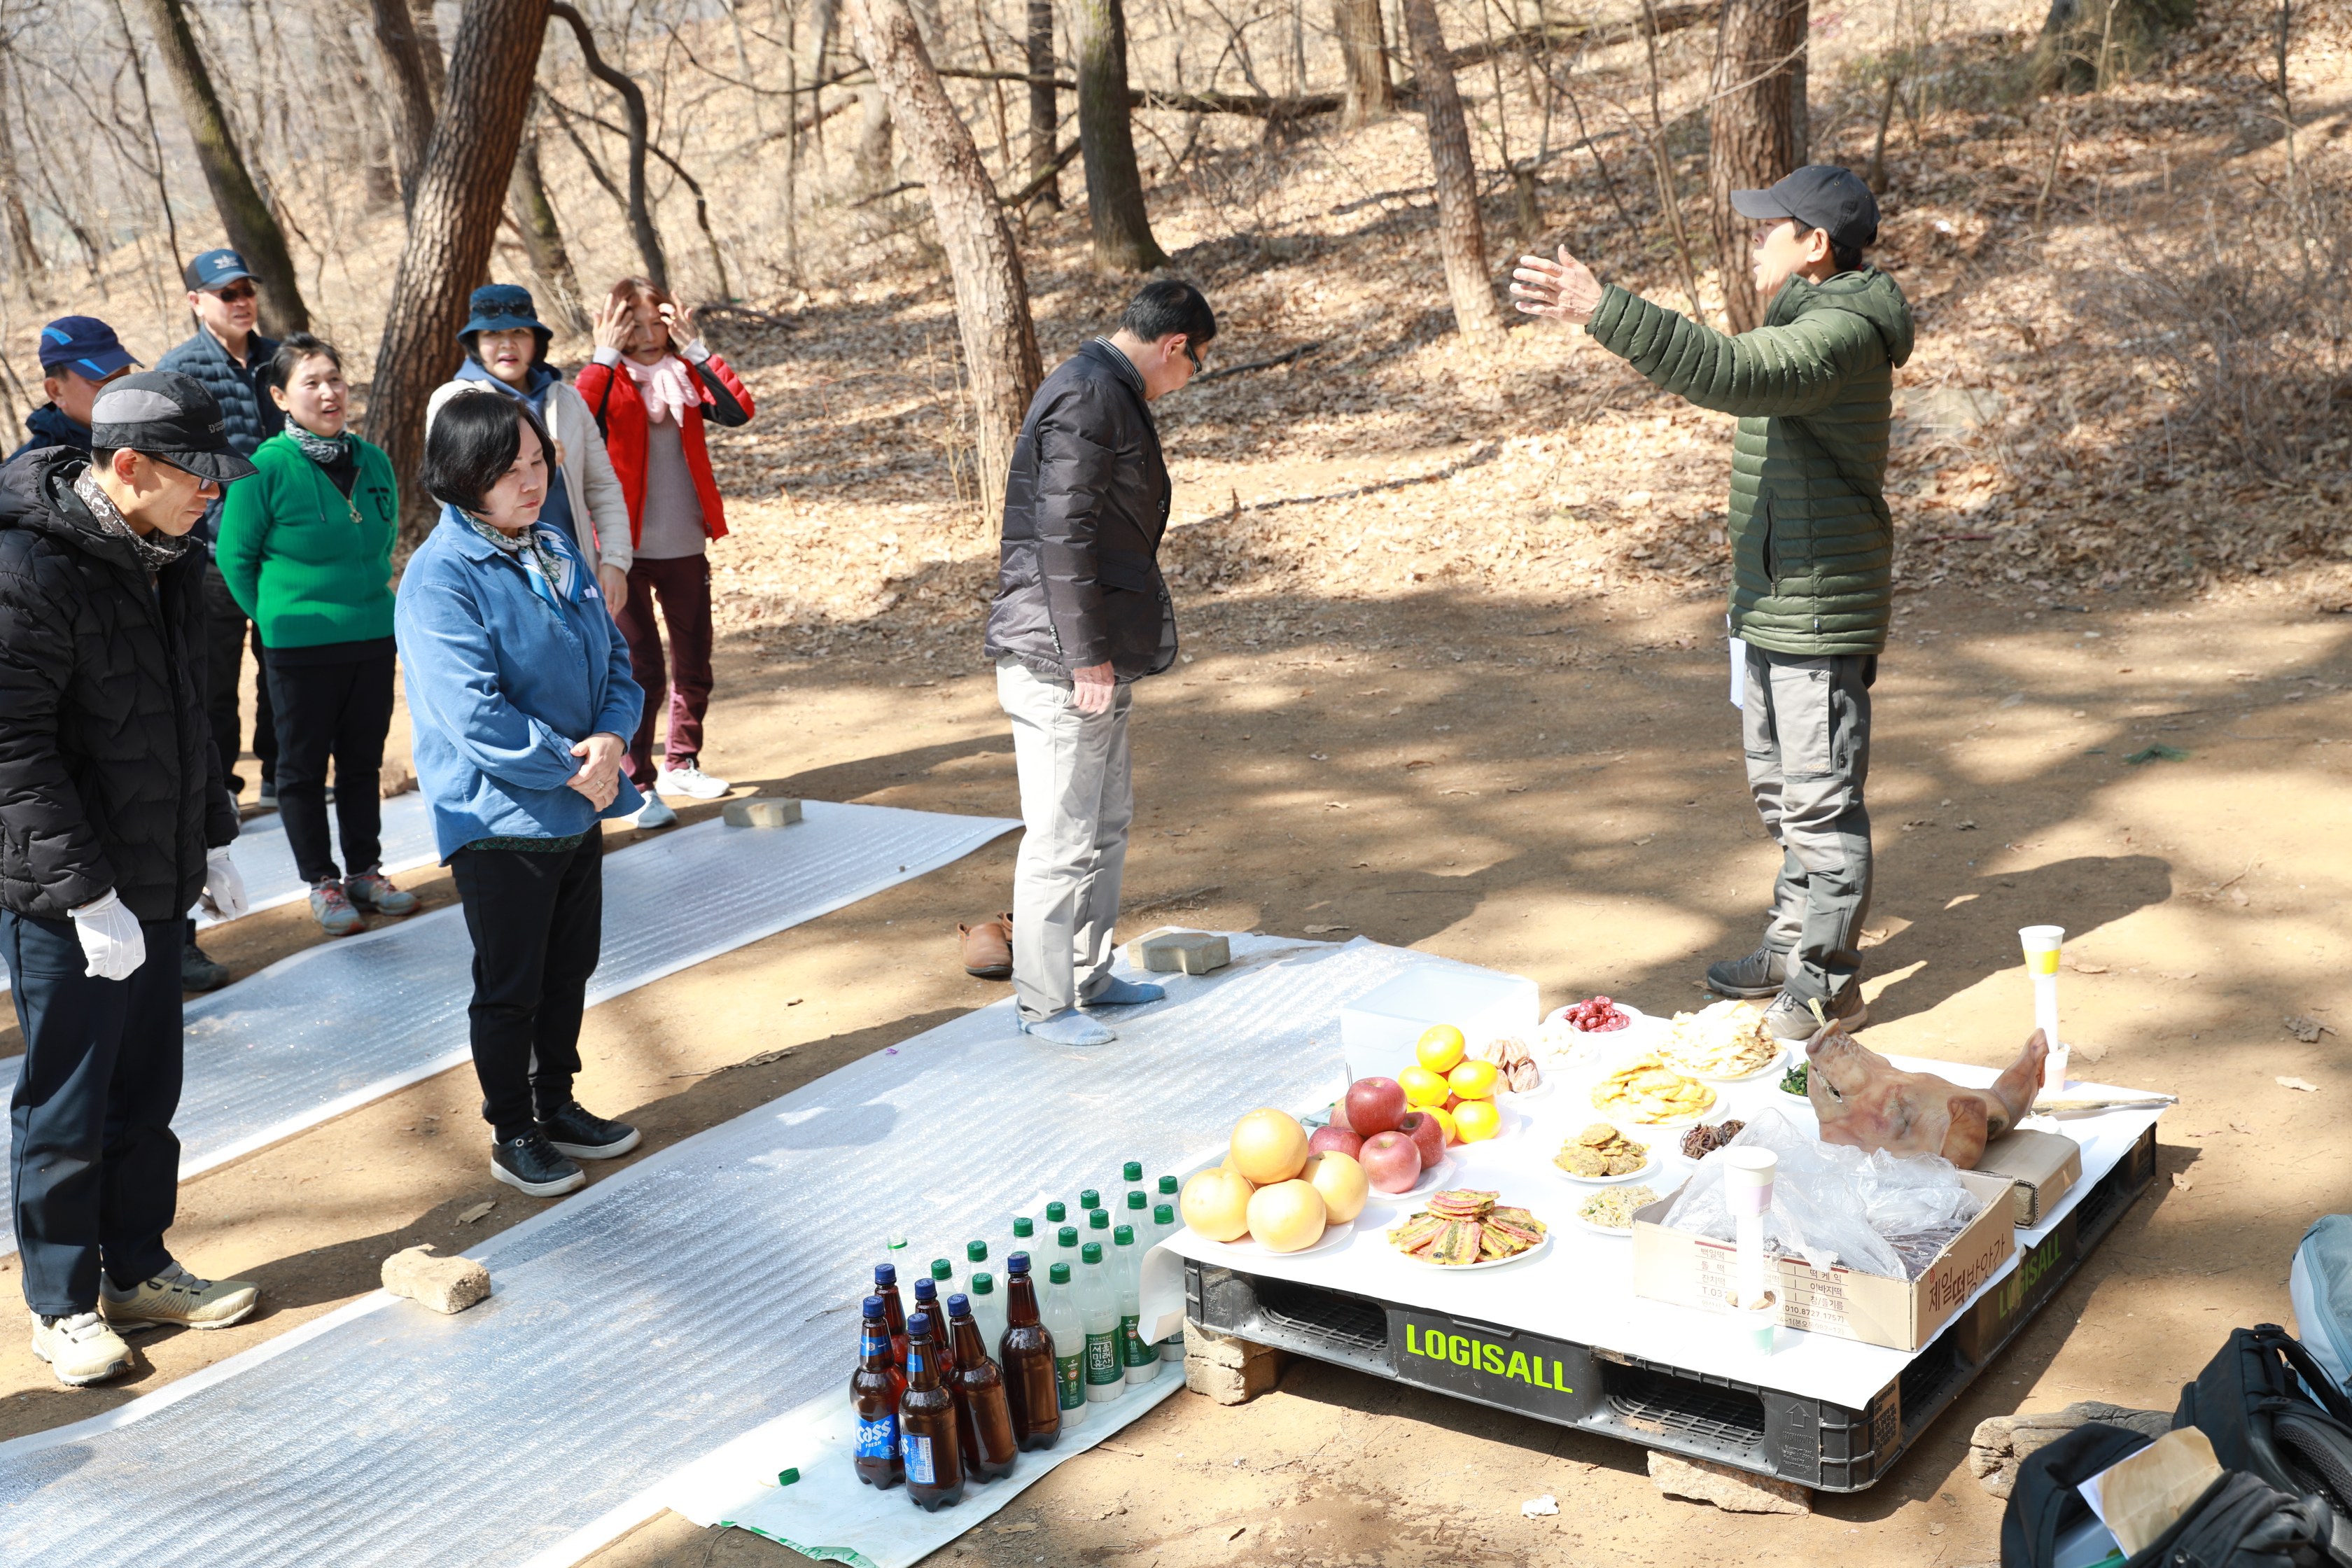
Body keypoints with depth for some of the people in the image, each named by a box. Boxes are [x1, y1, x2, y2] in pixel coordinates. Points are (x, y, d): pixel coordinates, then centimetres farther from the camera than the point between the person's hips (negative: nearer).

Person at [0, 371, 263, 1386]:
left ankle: (139, 1270, 32)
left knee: (147, 1091, 17)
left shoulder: (171, 560, 7)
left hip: (155, 883, 8)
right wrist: (88, 892, -21)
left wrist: (213, 842, 16)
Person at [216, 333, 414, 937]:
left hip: (373, 638, 4)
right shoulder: (267, 467, -11)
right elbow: (234, 555, -4)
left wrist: (370, 599, 13)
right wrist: (275, 619, -1)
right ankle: (322, 882, 19)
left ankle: (365, 872, 26)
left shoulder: (373, 461, 3)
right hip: (299, 646, -4)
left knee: (364, 761, 14)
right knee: (304, 767, 7)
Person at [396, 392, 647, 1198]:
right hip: (500, 820, -7)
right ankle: (513, 1132, 24)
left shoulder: (556, 549, 6)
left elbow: (615, 657, 8)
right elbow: (475, 716, -24)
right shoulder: (439, 577, -18)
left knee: (569, 971, 19)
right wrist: (571, 768, -17)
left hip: (579, 811, 7)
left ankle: (557, 1104, 36)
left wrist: (611, 738, -11)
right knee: (510, 987, 8)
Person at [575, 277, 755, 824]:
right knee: (641, 671, -7)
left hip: (685, 549, 4)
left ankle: (681, 764, 33)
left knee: (693, 668, 14)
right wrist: (605, 357, -21)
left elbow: (739, 410, -14)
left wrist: (695, 348, -15)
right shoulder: (610, 384, -4)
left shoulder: (686, 377, 5)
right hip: (626, 550, -4)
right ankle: (638, 785, 3)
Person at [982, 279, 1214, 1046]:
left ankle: (1089, 976, 32)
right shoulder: (1089, 398, -17)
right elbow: (1062, 534, -22)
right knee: (1064, 838, -2)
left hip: (1092, 655, 11)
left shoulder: (1105, 393, 16)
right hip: (1061, 663, -11)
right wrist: (1087, 658, -22)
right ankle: (1043, 1002, 10)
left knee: (1108, 819, 19)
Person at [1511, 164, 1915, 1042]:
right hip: (1772, 607, 11)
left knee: (1823, 801, -4)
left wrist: (1603, 311, -41)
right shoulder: (1808, 323, 15)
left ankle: (1828, 984, 5)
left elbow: (1730, 373, -36)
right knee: (1780, 790, 19)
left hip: (1821, 614, -11)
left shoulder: (1842, 334, -20)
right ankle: (1793, 946, 32)